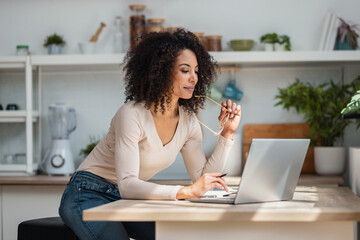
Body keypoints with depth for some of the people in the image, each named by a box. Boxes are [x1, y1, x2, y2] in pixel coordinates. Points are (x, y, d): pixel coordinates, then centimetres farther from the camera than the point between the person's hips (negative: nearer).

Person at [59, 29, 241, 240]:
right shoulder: (132, 115, -25)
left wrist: (227, 133, -10)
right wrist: (186, 192, -44)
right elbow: (127, 185, -33)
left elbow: (204, 178, -3)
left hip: (130, 200, 6)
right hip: (89, 197, -6)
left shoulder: (188, 121, -3)